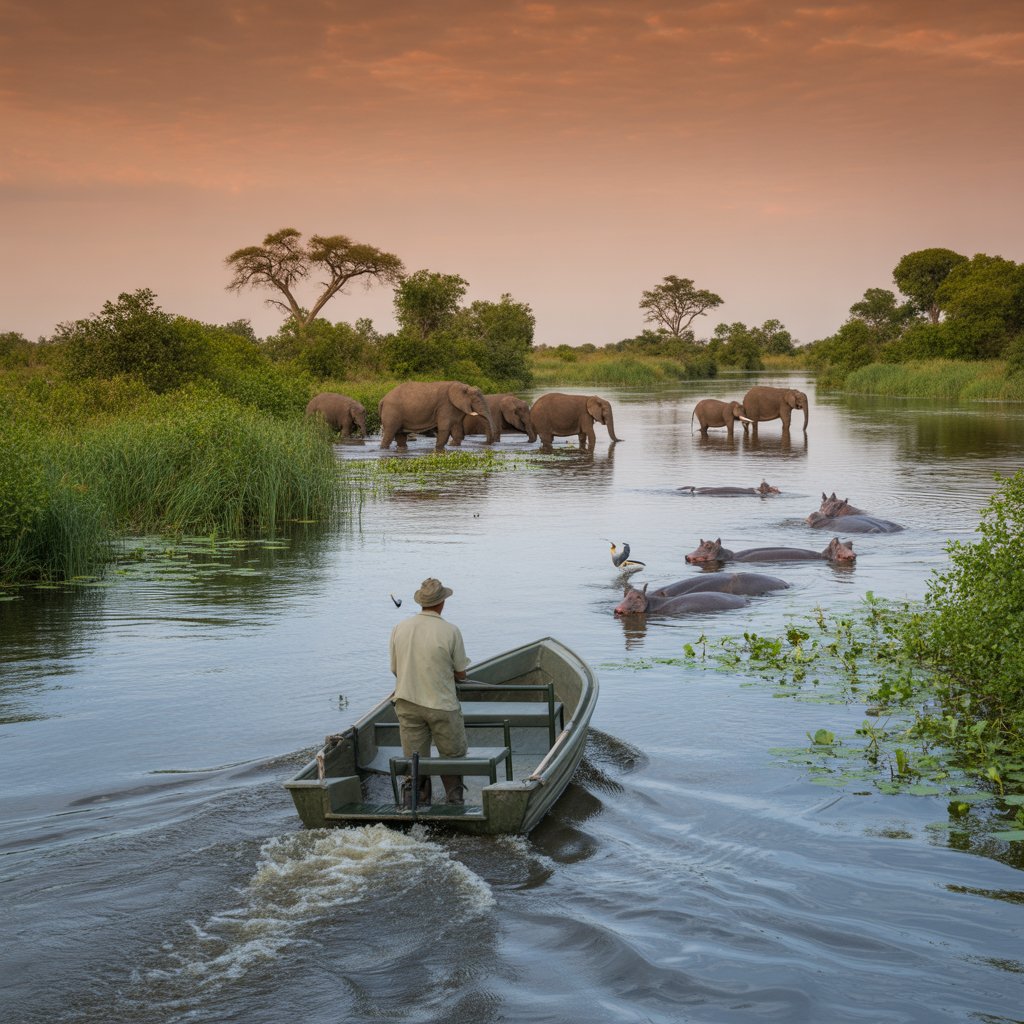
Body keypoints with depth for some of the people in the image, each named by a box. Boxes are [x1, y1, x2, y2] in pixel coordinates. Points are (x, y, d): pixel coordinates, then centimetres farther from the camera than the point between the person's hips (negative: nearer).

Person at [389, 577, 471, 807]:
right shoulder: (450, 631, -11)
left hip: (407, 704, 3)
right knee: (453, 754, 13)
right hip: (442, 705, -3)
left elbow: (395, 669, 8)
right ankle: (455, 800, 16)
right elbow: (460, 674, -3)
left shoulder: (399, 628, 0)